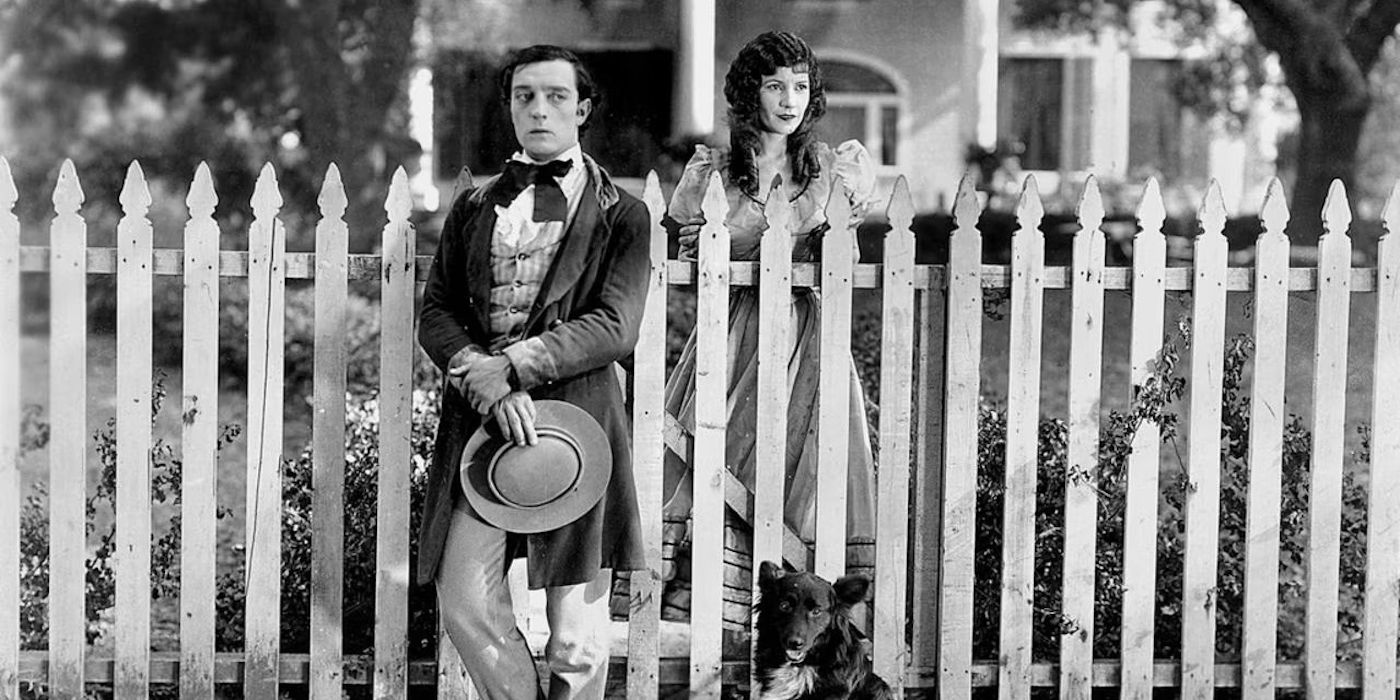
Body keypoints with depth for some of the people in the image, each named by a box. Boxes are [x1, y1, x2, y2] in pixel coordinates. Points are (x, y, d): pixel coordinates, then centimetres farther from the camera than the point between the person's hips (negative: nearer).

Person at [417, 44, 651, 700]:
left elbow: (615, 328, -6)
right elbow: (434, 313, 8)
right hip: (477, 417, 3)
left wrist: (511, 367, -15)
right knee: (466, 604, -4)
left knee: (576, 636, 0)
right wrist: (484, 380, -12)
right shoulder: (474, 205, 16)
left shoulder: (620, 213, 6)